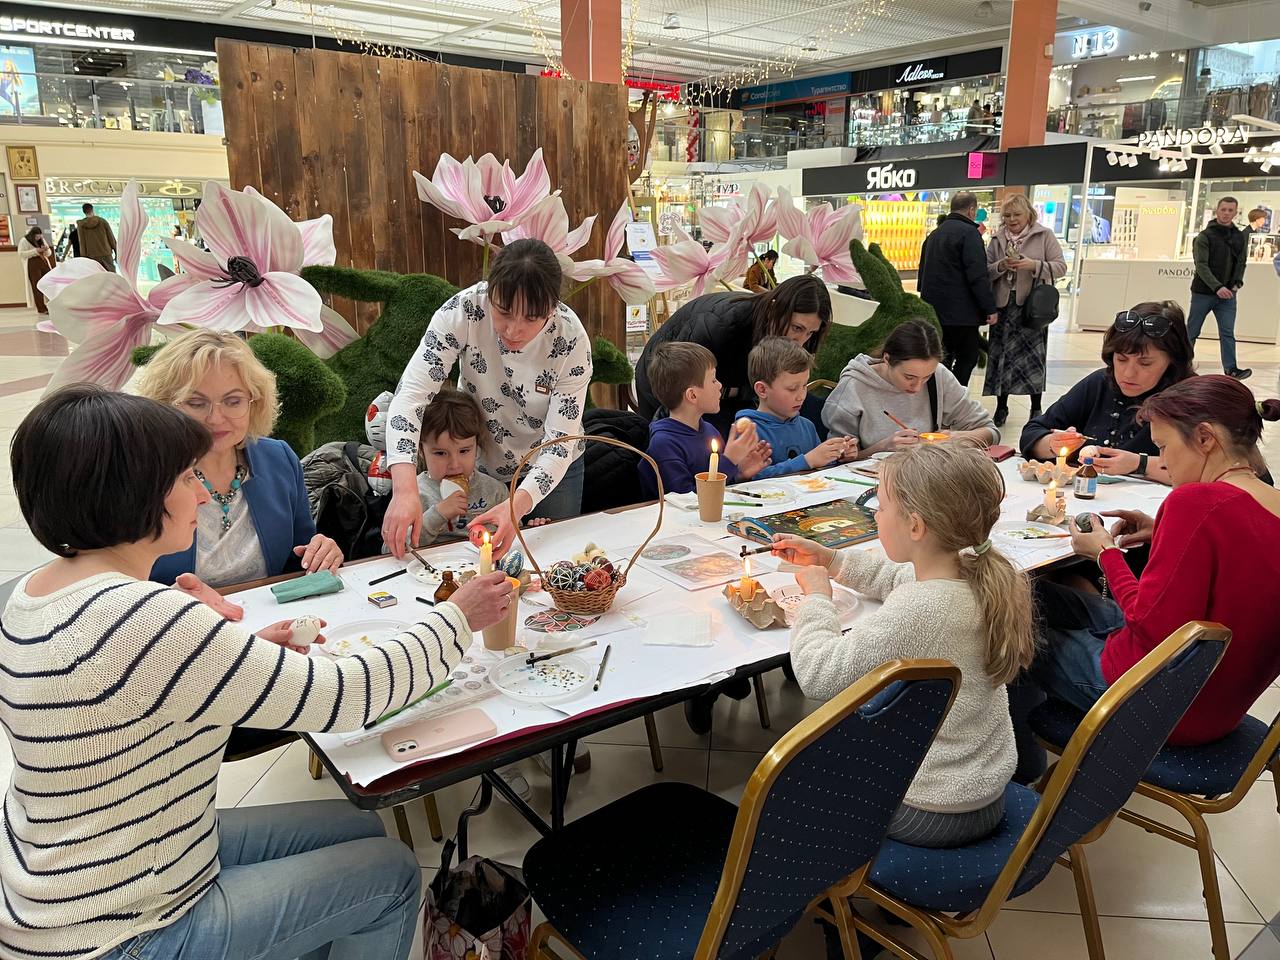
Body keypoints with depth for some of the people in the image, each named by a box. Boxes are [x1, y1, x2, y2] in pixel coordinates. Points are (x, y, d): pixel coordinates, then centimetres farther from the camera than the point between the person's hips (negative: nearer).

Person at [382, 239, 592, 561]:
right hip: (475, 461, 0)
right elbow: (412, 394, -33)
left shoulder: (571, 340, -28)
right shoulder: (464, 310, -29)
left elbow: (560, 442, -27)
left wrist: (518, 505, -45)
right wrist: (405, 488, -47)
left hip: (548, 468, 0)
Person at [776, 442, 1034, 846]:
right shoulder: (977, 574, -8)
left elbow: (820, 676, -25)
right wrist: (829, 559, 10)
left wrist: (816, 596, -11)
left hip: (930, 811, -7)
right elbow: (899, 578, 14)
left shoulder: (915, 612, -33)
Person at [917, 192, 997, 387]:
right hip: (961, 312, -8)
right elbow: (978, 276, -19)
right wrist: (990, 308, -15)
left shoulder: (934, 234, 17)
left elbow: (923, 271, 23)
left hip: (933, 310, 8)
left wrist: (928, 301, 28)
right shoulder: (969, 233, -11)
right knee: (967, 358, 0)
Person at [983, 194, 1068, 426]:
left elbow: (1060, 267, -4)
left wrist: (1033, 265, -18)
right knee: (1000, 355, 5)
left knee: (1033, 355, 1)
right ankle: (1001, 407, 17)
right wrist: (1000, 266, -12)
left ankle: (1036, 408, 14)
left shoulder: (1044, 235, 1)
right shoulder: (998, 239, 10)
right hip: (1003, 305, 3)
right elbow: (985, 271, 8)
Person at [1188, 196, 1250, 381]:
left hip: (1228, 295, 4)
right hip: (1203, 293, -3)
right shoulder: (1204, 236, -7)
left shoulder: (1240, 237, 9)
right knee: (1192, 331, 5)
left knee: (1227, 333, -2)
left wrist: (1237, 283, -8)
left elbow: (1241, 263, 11)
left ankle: (1231, 368, -4)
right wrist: (1217, 287, -25)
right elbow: (1201, 265, -15)